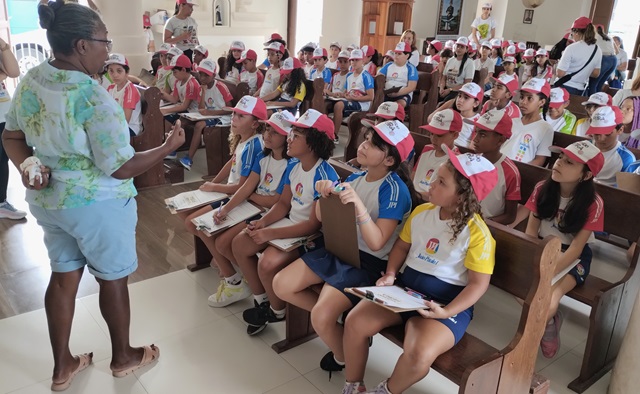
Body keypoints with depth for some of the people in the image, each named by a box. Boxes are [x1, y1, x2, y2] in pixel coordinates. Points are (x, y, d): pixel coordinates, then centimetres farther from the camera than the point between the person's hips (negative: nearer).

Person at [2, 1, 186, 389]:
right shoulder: (93, 98, -27)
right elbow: (120, 168, -23)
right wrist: (169, 146, -14)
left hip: (48, 199, 7)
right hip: (97, 205, -7)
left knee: (63, 277, 19)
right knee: (113, 279, 13)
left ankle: (62, 366, 35)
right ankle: (123, 356, 35)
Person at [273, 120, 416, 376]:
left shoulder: (394, 190, -19)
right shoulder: (355, 178, 3)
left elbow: (376, 243, -25)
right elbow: (323, 220, 10)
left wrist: (358, 205, -36)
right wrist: (323, 195, -11)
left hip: (368, 262, -7)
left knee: (320, 318, -21)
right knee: (280, 285, 1)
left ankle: (343, 358, 12)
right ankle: (334, 315, 18)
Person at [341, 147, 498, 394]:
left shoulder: (477, 233, -15)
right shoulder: (421, 212, 4)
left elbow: (478, 284, -13)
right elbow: (402, 246, 15)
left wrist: (447, 312, -24)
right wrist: (390, 275, -3)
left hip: (447, 300, -5)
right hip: (405, 287, 6)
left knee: (418, 356, -30)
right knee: (354, 323, -11)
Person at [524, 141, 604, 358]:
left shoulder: (592, 203, -17)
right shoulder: (542, 189, -9)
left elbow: (576, 247, -18)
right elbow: (531, 230, -6)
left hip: (573, 257, -3)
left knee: (550, 297, -30)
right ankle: (550, 320, 6)